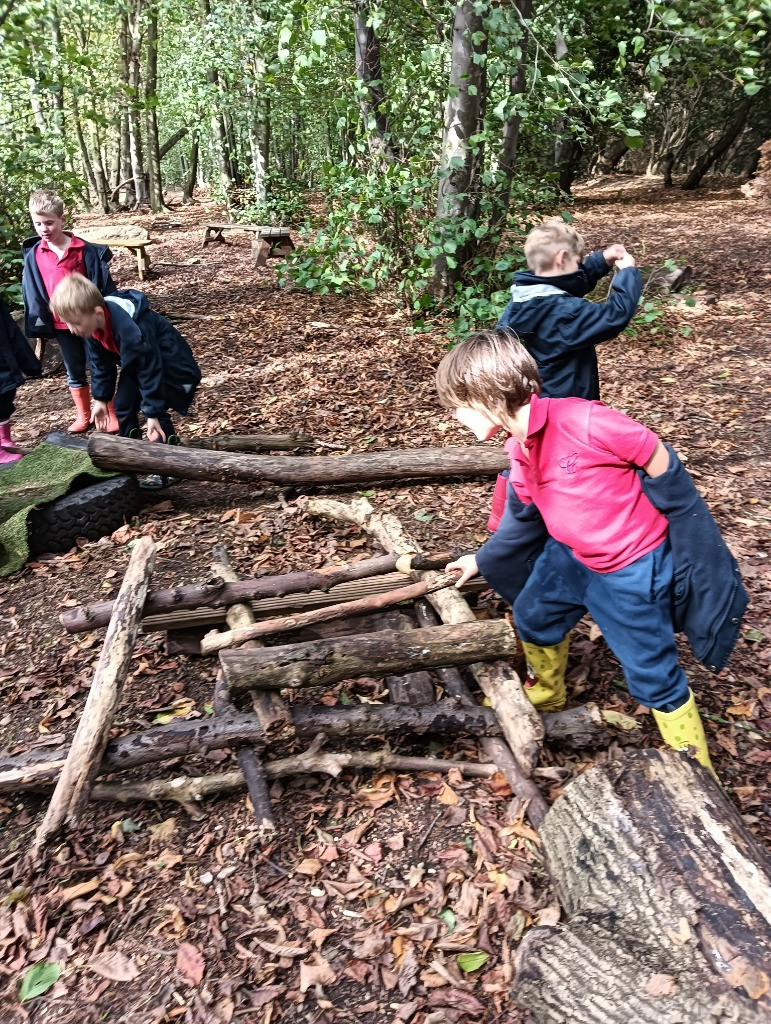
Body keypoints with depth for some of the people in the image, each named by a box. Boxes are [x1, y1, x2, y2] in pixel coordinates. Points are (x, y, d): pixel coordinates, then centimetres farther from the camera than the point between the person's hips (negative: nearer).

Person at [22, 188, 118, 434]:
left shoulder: (85, 250, -10)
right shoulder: (33, 256, -2)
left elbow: (102, 284, -6)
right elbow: (32, 293, 4)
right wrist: (38, 324, 2)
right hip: (61, 324, 3)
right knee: (74, 372, 14)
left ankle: (109, 413, 20)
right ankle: (83, 415, 27)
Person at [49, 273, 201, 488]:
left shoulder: (132, 330, -42)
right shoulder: (93, 326, -16)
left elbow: (150, 371, -33)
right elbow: (101, 364, 1)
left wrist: (153, 414, -27)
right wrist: (101, 399, 2)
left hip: (167, 363, -8)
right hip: (136, 363, 8)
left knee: (156, 411, -14)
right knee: (123, 407, 7)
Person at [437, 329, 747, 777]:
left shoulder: (583, 421, -30)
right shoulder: (520, 453, -3)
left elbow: (661, 462, -19)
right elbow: (522, 517, 13)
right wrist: (480, 561, 24)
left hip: (632, 567, -7)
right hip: (572, 554, 8)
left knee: (652, 672, 3)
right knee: (534, 616, 22)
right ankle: (545, 694, 51)